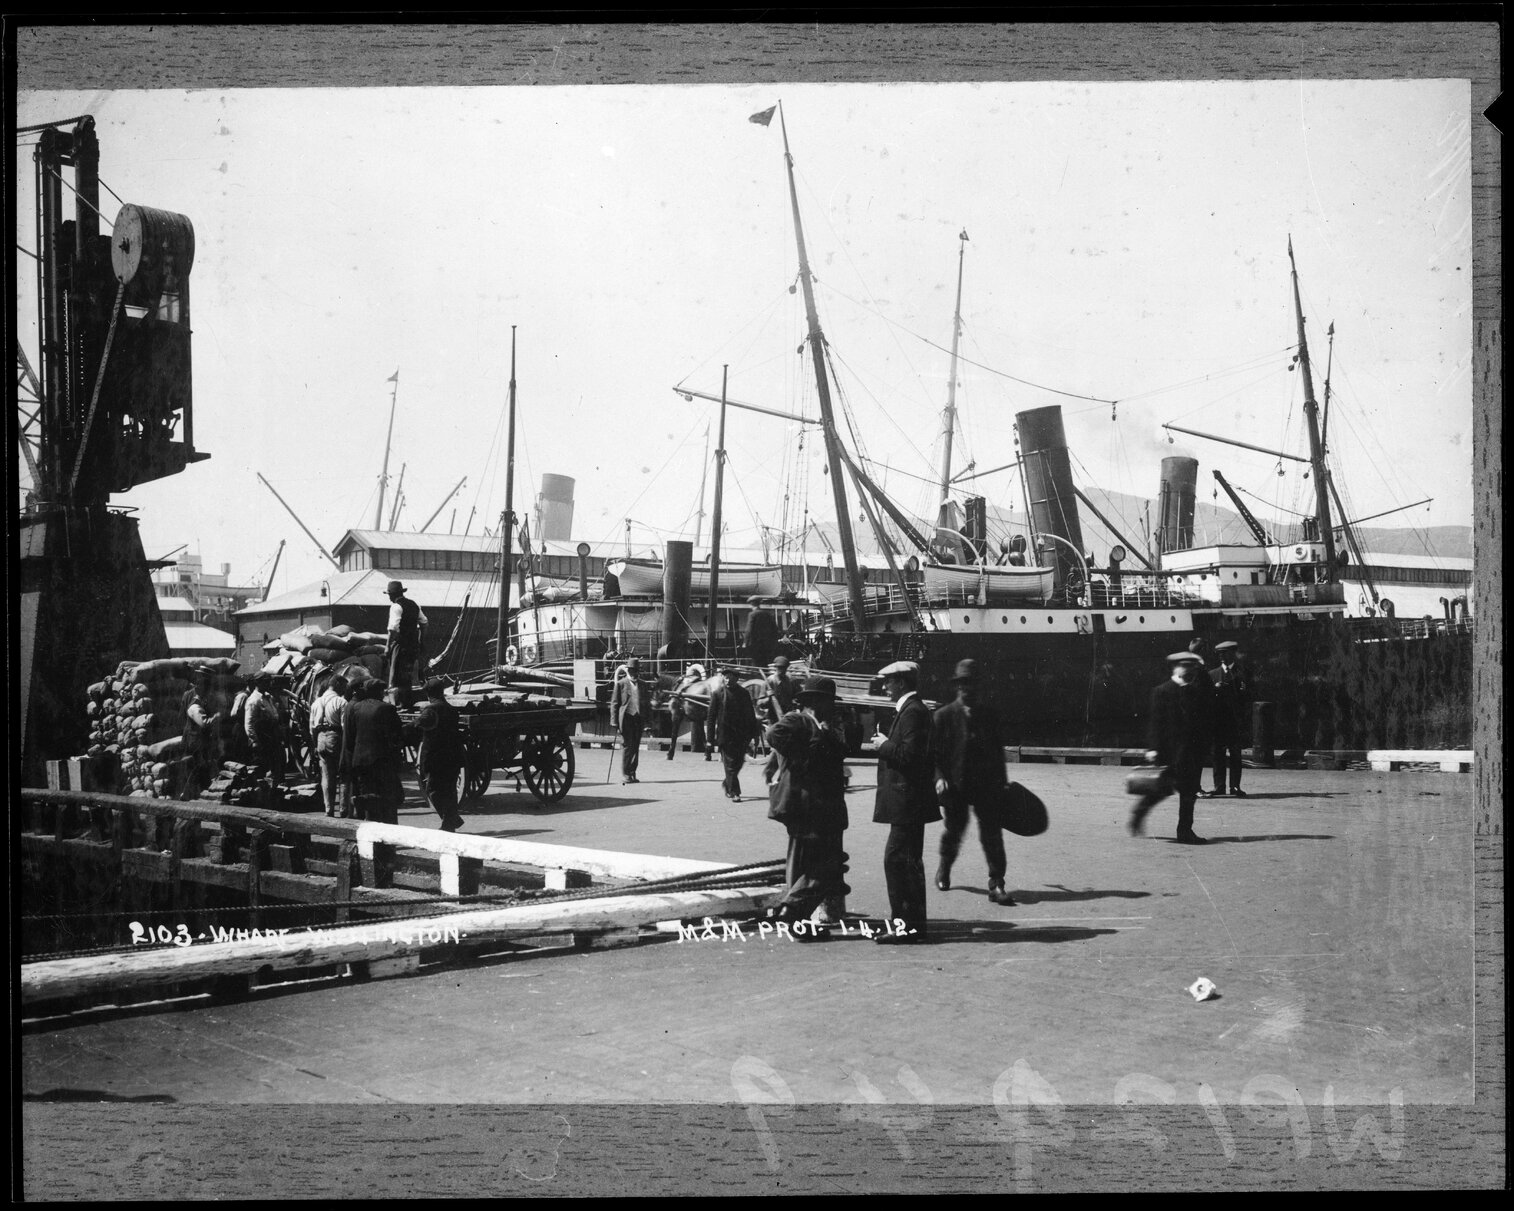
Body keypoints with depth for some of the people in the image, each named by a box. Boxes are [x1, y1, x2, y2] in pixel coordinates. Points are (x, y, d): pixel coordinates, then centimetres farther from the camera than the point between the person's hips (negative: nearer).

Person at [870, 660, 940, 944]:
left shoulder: (913, 712, -16)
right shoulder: (911, 709, 17)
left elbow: (909, 754, -24)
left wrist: (884, 745, -11)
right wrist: (885, 744, 9)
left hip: (908, 802, -11)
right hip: (909, 802, 11)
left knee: (897, 860, -9)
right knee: (908, 862, 14)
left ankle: (908, 926, -7)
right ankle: (911, 924, 21)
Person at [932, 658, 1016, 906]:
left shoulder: (989, 714, 8)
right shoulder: (944, 715, 1)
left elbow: (998, 749, 12)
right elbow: (935, 751, -1)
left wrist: (1001, 782, 9)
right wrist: (939, 777, -14)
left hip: (986, 785, 1)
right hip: (955, 784, -1)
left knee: (992, 834, -6)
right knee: (954, 831, 11)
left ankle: (996, 885, -3)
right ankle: (944, 871, 39)